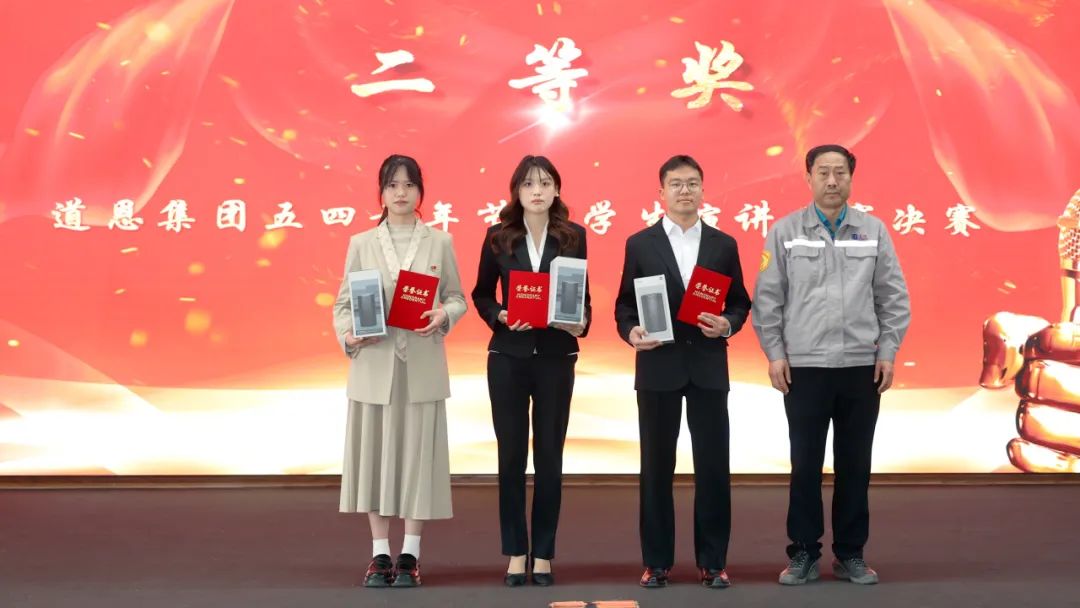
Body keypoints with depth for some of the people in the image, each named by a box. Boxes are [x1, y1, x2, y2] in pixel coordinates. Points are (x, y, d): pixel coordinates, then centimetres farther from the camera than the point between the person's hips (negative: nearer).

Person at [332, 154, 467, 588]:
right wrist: (347, 335, -14)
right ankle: (380, 556, 11)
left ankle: (410, 556, 10)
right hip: (374, 366, 0)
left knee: (418, 455, 1)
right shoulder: (361, 244, 6)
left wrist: (443, 316, -14)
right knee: (374, 454, 2)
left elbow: (458, 298, 7)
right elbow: (343, 302, 5)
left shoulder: (440, 242, 6)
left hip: (423, 367, 0)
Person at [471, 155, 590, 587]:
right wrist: (499, 317, -12)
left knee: (549, 456, 5)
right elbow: (481, 294, 7)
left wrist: (581, 323, -13)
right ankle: (515, 553, 14)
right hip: (508, 356, 0)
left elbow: (583, 293, 6)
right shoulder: (498, 236, 1)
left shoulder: (573, 236, 1)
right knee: (511, 456, 4)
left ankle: (543, 554, 14)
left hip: (556, 357, 0)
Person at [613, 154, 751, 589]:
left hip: (708, 367, 1)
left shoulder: (724, 244, 8)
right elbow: (624, 304, 5)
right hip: (657, 367, -1)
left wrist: (727, 324, -11)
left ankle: (713, 561, 13)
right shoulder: (639, 244, 4)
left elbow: (740, 302, 9)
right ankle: (656, 561, 14)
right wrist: (631, 331, -15)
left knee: (713, 466, 2)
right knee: (656, 467, 5)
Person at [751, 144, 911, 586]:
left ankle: (850, 554, 18)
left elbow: (893, 297, 7)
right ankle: (804, 553, 14)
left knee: (855, 464, 7)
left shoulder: (874, 231, 6)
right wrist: (774, 354, -4)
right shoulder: (786, 231, 2)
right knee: (805, 465, 3)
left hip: (861, 367, 2)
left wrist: (887, 352, 0)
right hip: (804, 366, -1)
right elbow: (767, 298, 2)